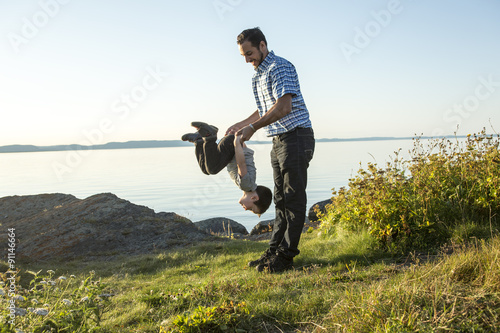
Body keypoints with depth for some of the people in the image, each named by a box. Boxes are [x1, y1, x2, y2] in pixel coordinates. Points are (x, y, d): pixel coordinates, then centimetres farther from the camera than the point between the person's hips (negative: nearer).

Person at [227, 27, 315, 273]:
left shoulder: (280, 67, -12)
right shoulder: (258, 75, 18)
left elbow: (284, 107, -23)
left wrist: (253, 127, -21)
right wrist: (241, 125, 22)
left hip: (296, 137, -10)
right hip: (279, 141, 10)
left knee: (294, 197, -6)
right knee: (281, 198, 10)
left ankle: (285, 255, -2)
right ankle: (274, 251, 15)